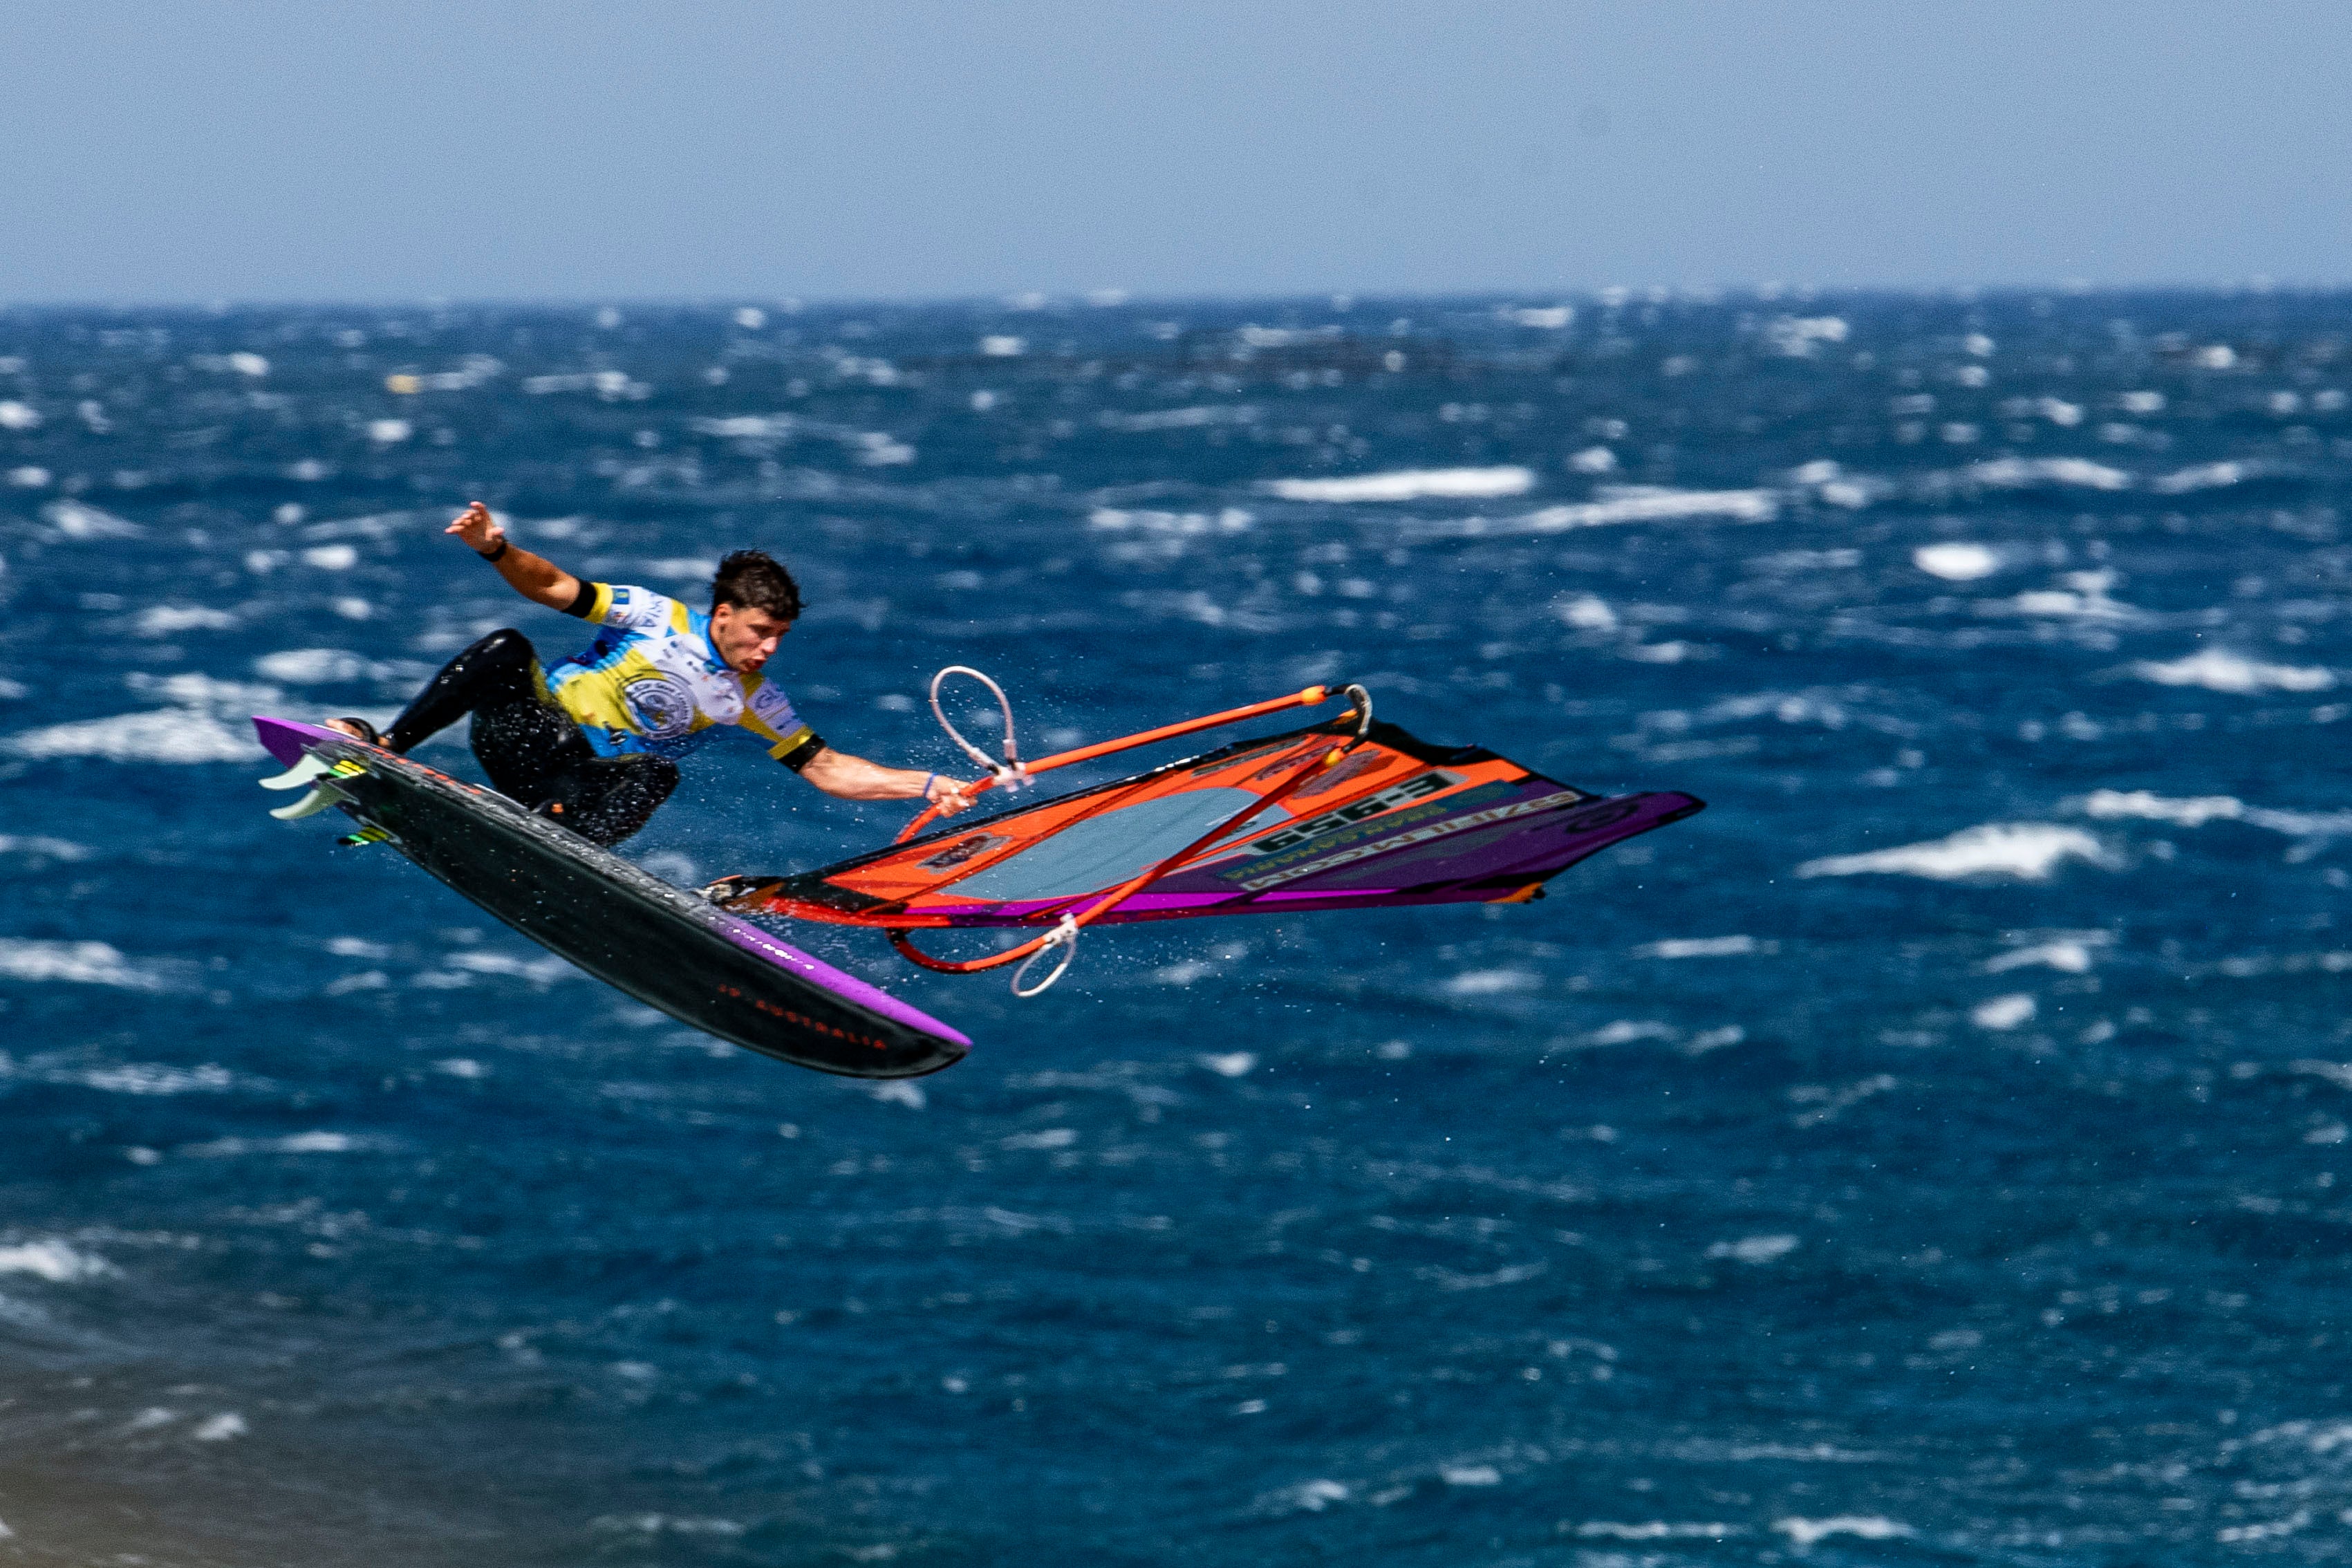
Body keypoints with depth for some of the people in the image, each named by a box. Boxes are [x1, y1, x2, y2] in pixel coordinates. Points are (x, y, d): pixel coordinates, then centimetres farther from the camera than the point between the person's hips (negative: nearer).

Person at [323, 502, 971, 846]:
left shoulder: (754, 699, 2)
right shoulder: (658, 620, -8)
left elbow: (825, 768, 5)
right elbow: (553, 586, -9)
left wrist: (924, 785, -7)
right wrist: (497, 548, -29)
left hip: (589, 783, 2)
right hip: (524, 728, -2)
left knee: (655, 775, -32)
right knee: (505, 648, -29)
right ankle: (382, 750, -27)